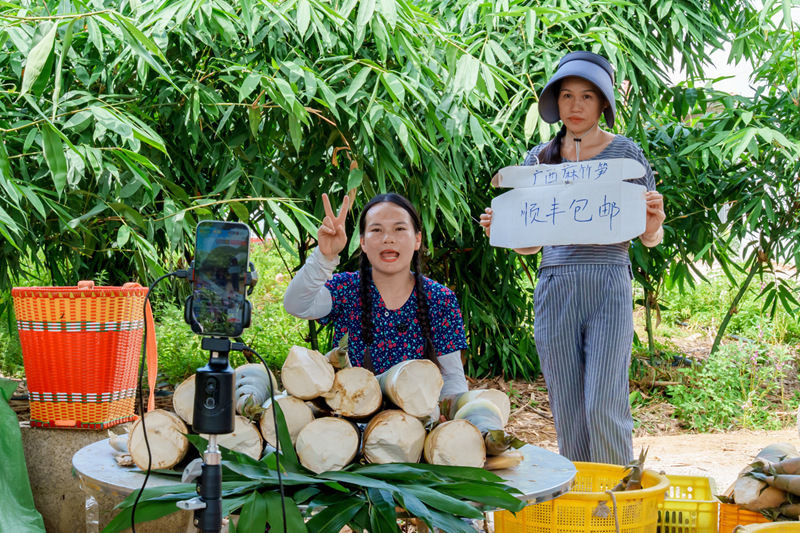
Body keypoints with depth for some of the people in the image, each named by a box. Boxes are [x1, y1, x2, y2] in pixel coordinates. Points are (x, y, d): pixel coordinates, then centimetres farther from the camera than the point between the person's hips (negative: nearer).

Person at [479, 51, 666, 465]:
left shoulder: (625, 152, 6)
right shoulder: (539, 158, 13)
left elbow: (649, 239, 8)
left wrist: (653, 221, -14)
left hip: (609, 285, -3)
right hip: (555, 287, 3)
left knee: (604, 406, -10)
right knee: (566, 411, 5)